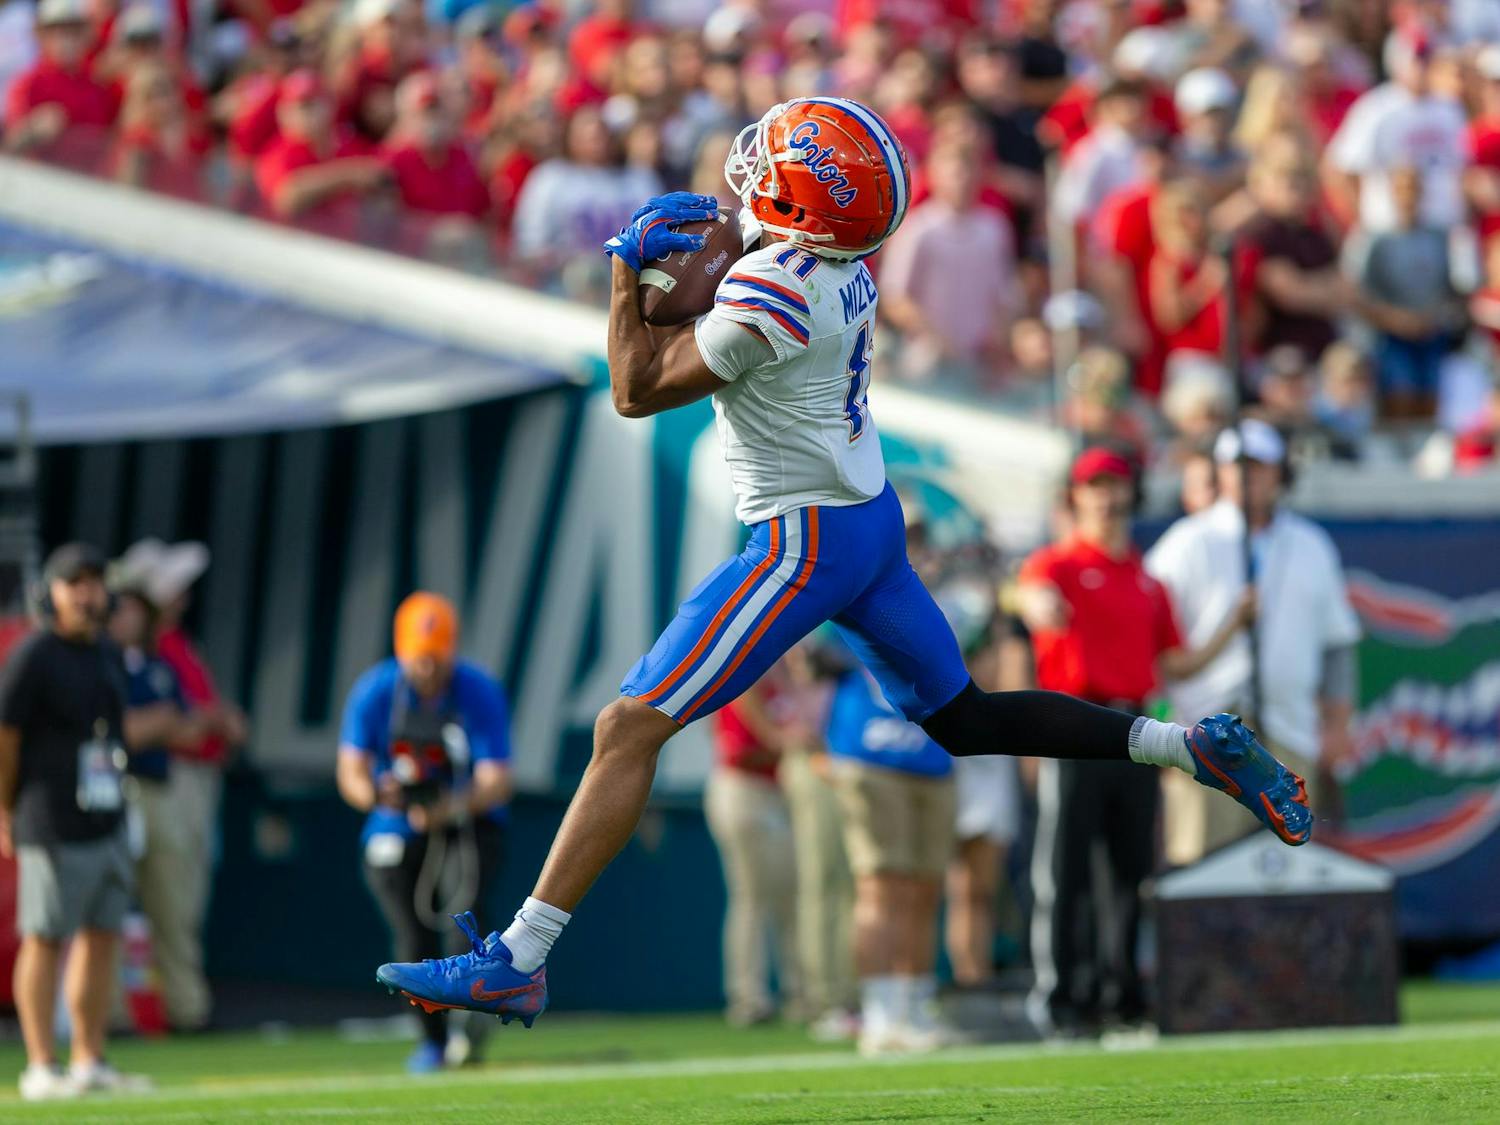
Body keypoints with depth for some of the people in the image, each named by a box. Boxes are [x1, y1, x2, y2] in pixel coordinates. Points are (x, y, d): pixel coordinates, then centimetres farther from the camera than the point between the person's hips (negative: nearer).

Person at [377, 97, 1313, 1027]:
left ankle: (517, 962, -13)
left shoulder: (769, 300, -24)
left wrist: (628, 264, -5)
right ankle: (1193, 745, 18)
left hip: (805, 543, -9)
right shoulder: (850, 266, 1)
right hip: (874, 520, 9)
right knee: (969, 719, 24)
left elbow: (637, 391, -13)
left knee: (630, 730, -10)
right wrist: (682, 243, 0)